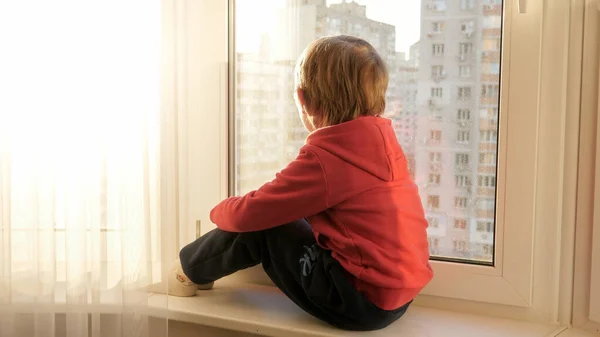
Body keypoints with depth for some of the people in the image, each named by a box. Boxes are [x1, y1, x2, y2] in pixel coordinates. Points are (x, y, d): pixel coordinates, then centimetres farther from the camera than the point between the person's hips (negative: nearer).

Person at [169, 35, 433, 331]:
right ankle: (199, 269, 31)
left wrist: (221, 210, 9)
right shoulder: (382, 139, 5)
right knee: (269, 215, 14)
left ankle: (190, 269, 24)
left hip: (363, 301, -9)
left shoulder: (323, 158, -21)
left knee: (259, 227, -1)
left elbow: (248, 214, -14)